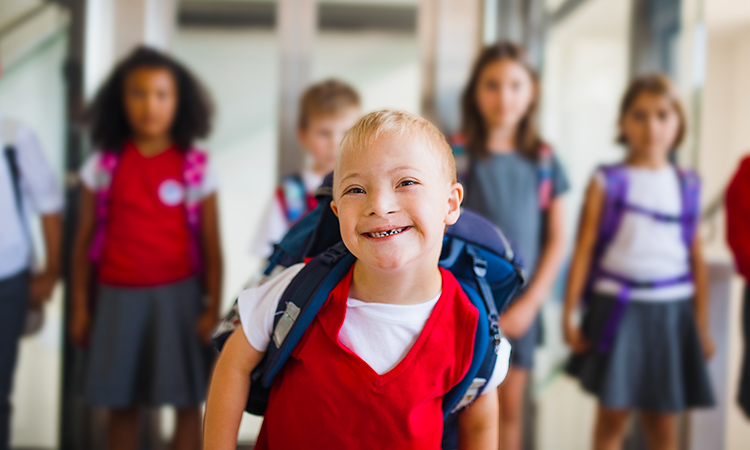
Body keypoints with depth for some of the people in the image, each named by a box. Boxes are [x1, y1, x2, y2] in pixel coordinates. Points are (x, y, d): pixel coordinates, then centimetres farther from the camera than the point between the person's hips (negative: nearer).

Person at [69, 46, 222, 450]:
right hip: (117, 295, 1)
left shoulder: (195, 168, -2)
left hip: (176, 294, -1)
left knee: (186, 402, 2)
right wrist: (80, 307, 6)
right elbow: (84, 239, 6)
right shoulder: (103, 166, 2)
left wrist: (212, 309, -5)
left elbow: (211, 246, -1)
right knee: (120, 405, 8)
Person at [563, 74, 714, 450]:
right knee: (612, 416, 5)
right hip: (617, 307, -2)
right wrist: (569, 314, -4)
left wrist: (702, 326, 9)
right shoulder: (608, 182, 0)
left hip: (671, 310, 2)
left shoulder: (686, 186, 8)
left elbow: (696, 258, 9)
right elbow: (584, 248, -1)